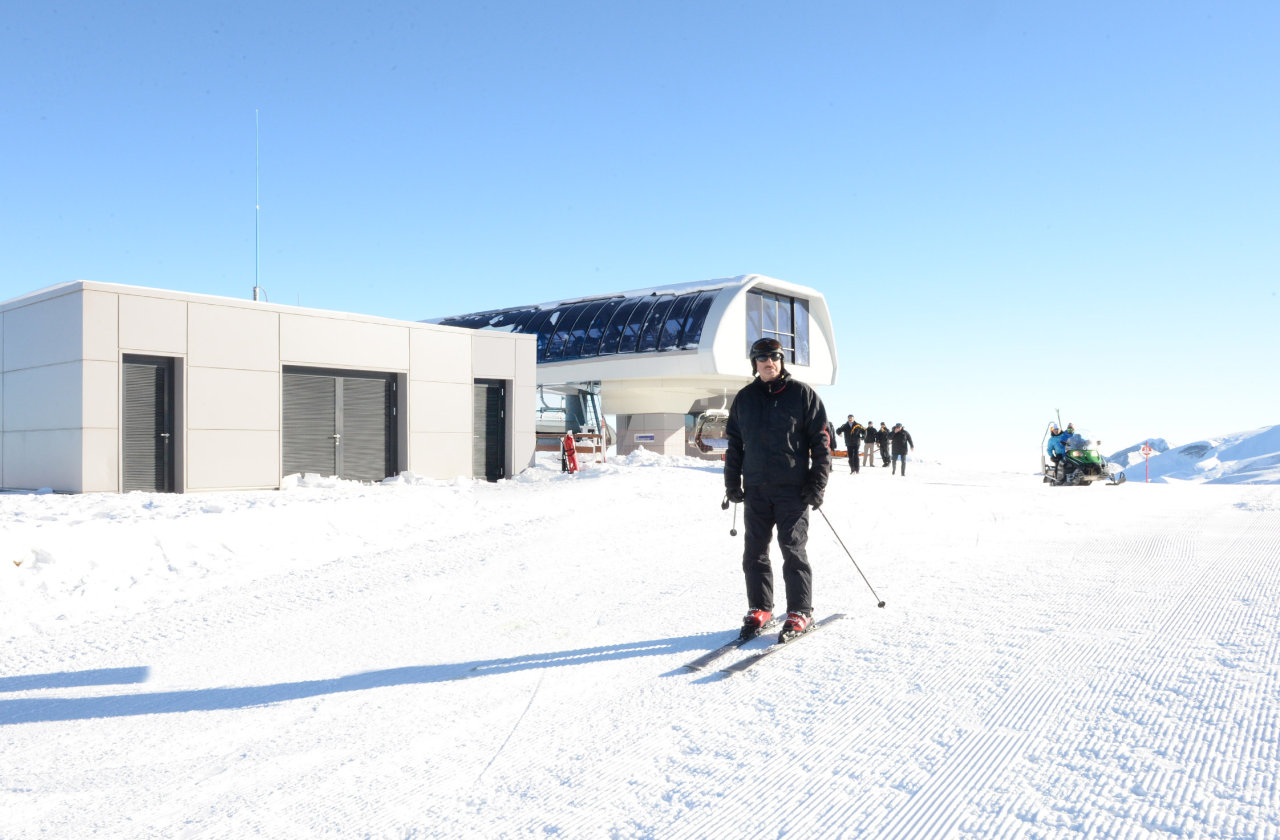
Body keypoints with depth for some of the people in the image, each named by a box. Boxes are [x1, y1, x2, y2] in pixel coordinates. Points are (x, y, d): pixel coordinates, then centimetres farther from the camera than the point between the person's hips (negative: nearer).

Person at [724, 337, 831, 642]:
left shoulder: (802, 394, 1)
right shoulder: (744, 398, 12)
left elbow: (820, 440, 0)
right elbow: (734, 443, 17)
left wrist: (818, 483, -7)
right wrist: (732, 482, 10)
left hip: (793, 488, -4)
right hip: (756, 488, 4)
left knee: (793, 550, -3)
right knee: (754, 551, 6)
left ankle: (800, 613, 6)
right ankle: (759, 608, 18)